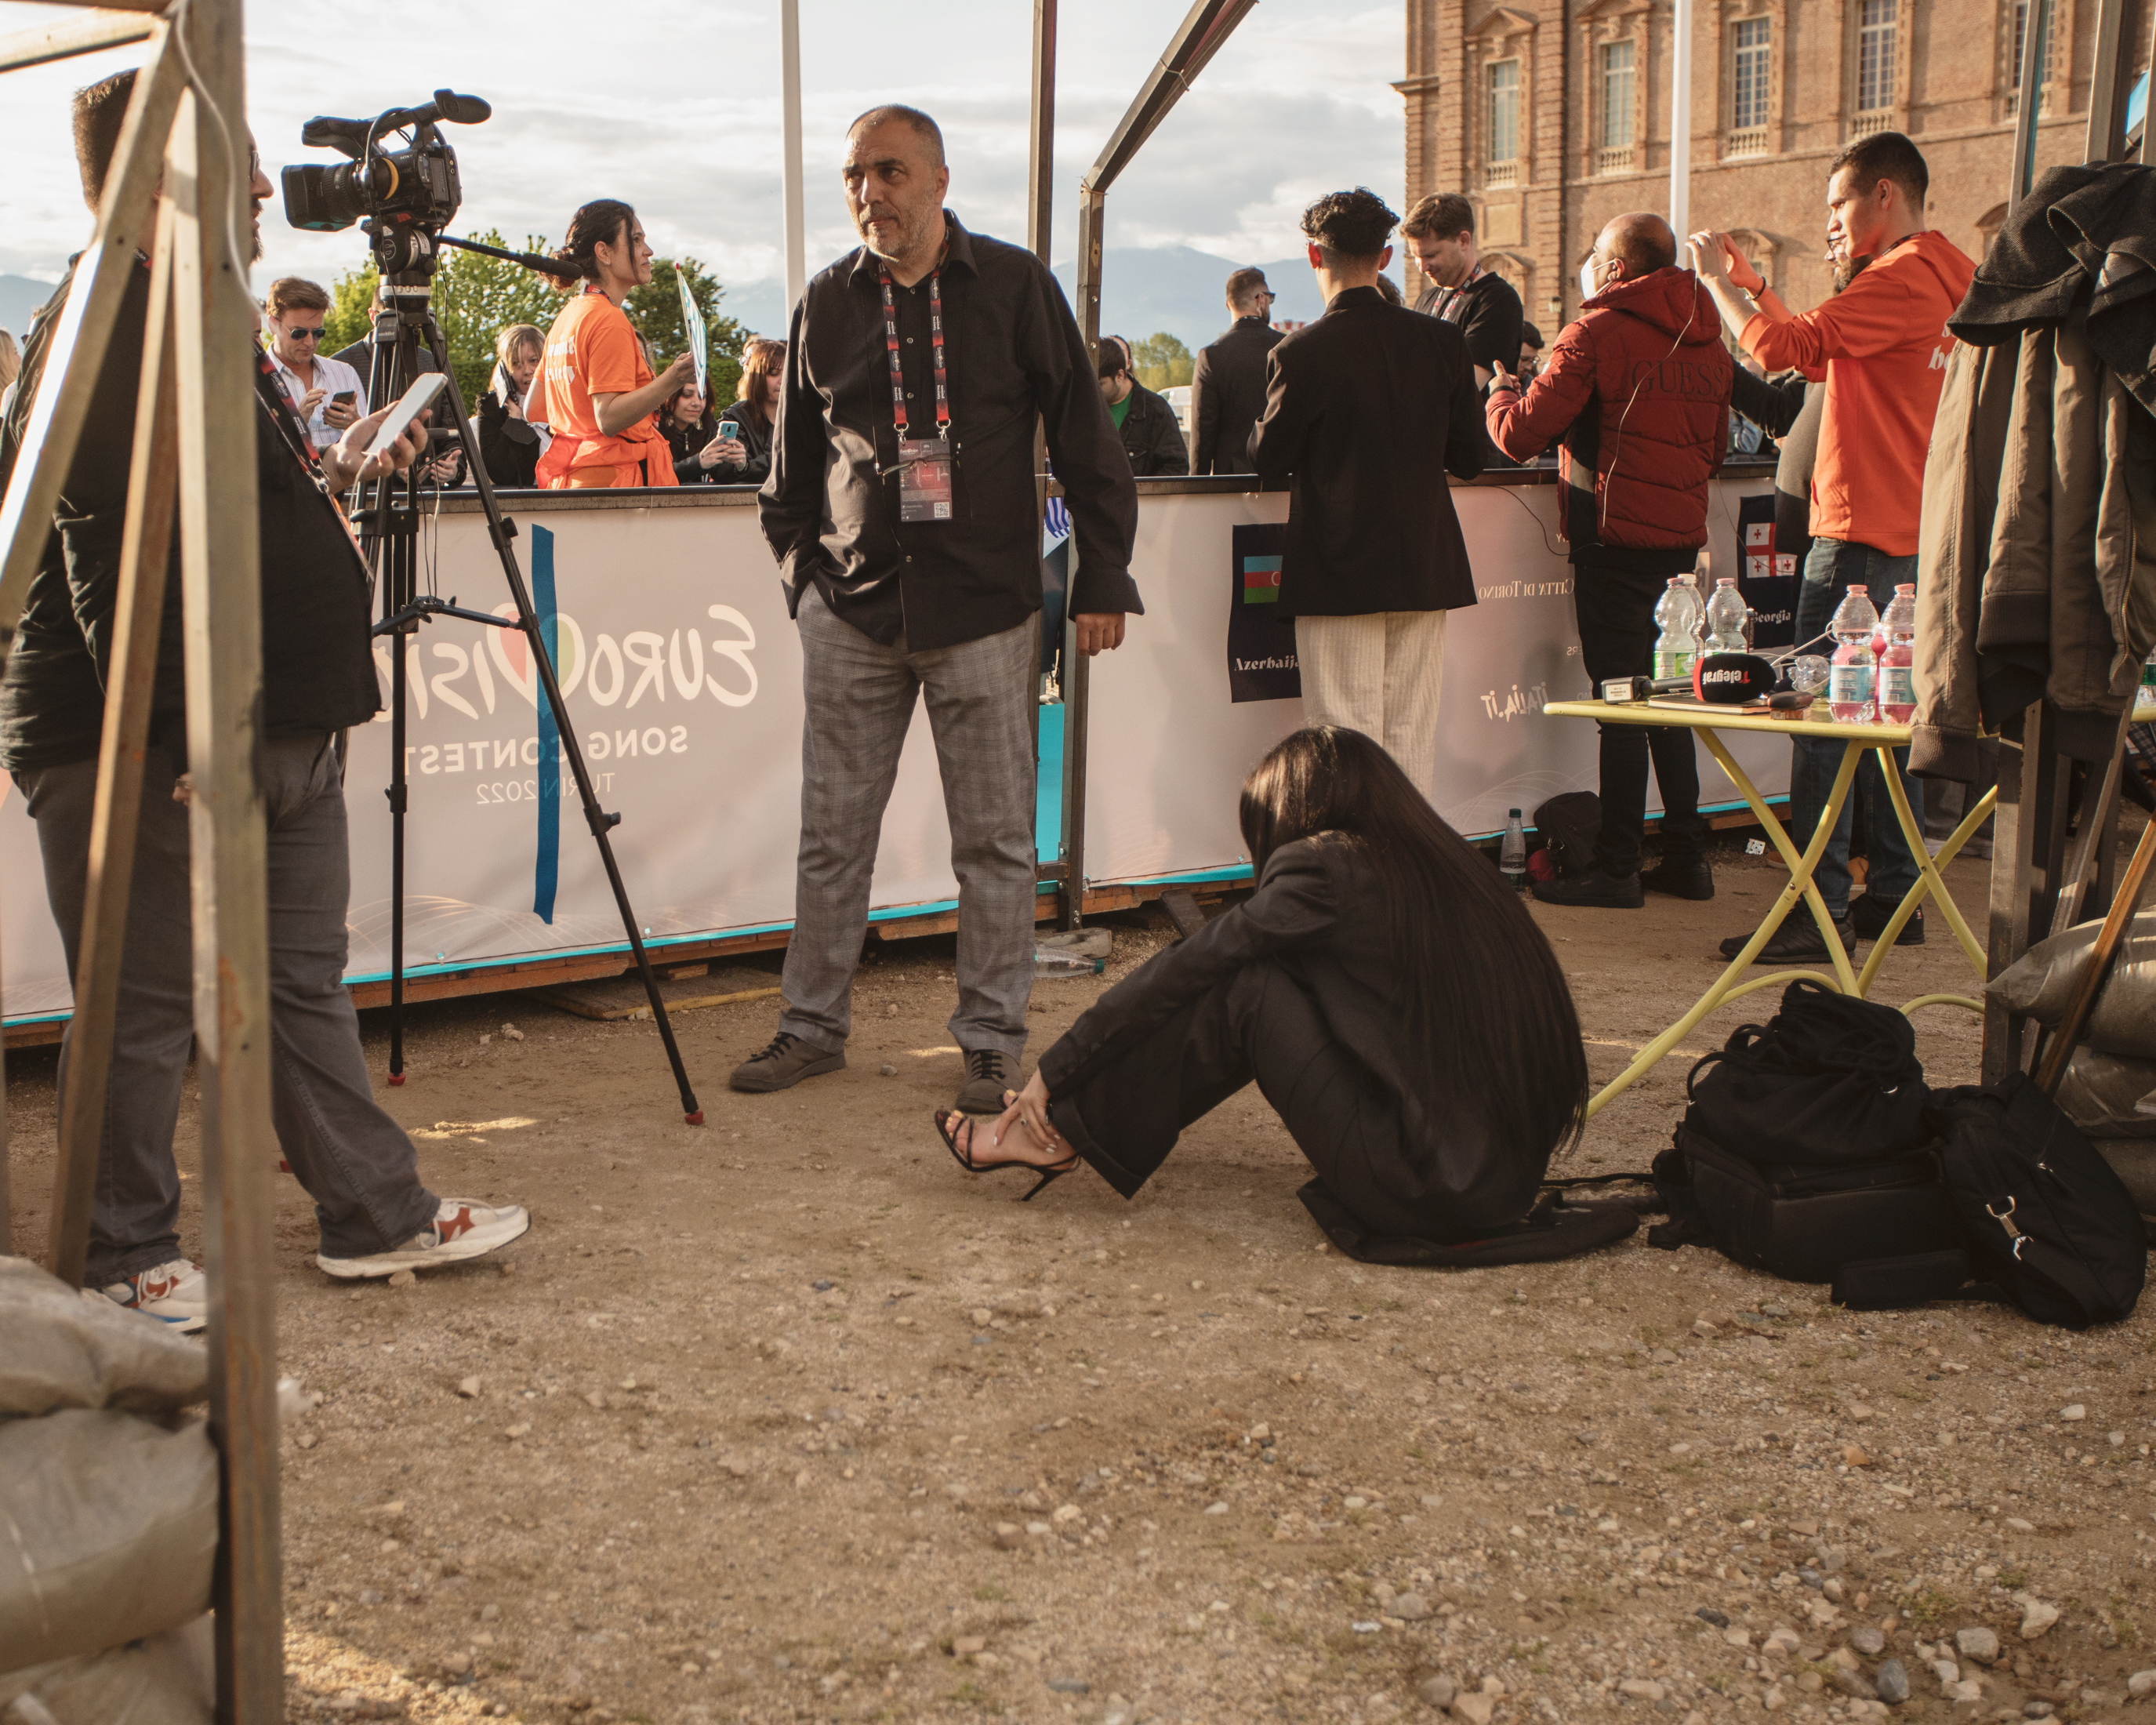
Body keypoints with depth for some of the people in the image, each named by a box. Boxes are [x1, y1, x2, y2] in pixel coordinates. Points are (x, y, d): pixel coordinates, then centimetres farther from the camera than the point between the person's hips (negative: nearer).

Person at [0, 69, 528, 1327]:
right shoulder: (105, 323, -15)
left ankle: (380, 1215, 25)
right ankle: (127, 1262, 15)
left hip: (282, 727, 10)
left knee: (307, 978, 15)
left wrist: (331, 472, 18)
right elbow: (114, 552, -23)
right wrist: (188, 733, -27)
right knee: (146, 1008, 1)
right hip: (158, 744, -10)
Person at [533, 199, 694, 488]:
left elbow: (534, 411, 21)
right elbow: (609, 418, -20)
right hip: (613, 477, -9)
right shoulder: (609, 322, -11)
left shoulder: (566, 317, 17)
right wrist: (672, 380, -28)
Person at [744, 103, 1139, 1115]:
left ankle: (992, 1042, 13)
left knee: (996, 840, 2)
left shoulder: (1014, 287, 1)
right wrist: (801, 571, 12)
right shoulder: (826, 305, 8)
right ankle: (813, 1026, 19)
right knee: (831, 834, 6)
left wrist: (1103, 575, -1)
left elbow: (1083, 435, 3)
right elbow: (793, 463, 18)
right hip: (851, 613, 2)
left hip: (984, 612, -2)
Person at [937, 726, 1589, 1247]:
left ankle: (1065, 1134, 9)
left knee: (1243, 991, -3)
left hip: (1427, 1196, -8)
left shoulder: (1326, 868, -9)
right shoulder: (1450, 865, 13)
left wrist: (1055, 1069, 8)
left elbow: (1185, 967, -2)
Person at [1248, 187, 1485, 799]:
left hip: (1338, 571, -4)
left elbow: (1270, 462, -4)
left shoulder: (1300, 353, -13)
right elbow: (1469, 459, 5)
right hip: (1425, 565, 4)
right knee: (1412, 736, 11)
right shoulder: (1442, 342, 0)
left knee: (1345, 738, 1)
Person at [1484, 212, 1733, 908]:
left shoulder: (1597, 333, -12)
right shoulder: (1707, 340, 10)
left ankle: (1617, 870, 0)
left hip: (1615, 536, -7)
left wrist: (1501, 389, 8)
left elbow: (1520, 435, -12)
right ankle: (1685, 858, 18)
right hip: (1682, 536, 7)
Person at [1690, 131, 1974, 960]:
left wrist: (1717, 279, -5)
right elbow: (1824, 353, 25)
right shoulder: (1950, 277, 18)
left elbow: (1790, 347, -18)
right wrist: (1755, 287, 19)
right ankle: (1893, 895, 19)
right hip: (1914, 533, 10)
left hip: (1861, 533, -10)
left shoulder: (1902, 277, -14)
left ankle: (1819, 911, -9)